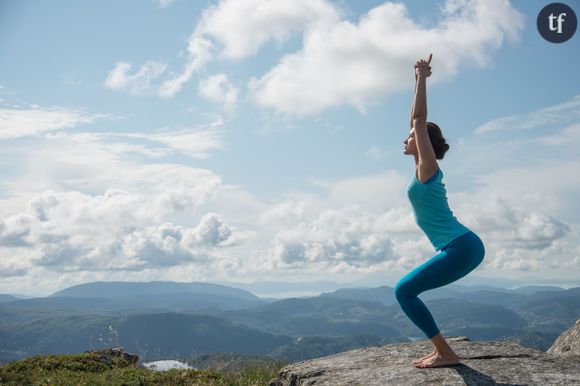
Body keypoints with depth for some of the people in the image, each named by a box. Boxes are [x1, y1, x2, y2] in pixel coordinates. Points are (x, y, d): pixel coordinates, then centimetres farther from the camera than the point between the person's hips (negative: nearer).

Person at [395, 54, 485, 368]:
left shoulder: (427, 166, -6)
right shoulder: (424, 168, 16)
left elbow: (420, 119, -10)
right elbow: (416, 119, 22)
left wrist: (422, 78, -6)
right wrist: (418, 80, 26)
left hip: (460, 249, -9)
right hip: (462, 247, 9)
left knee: (403, 291, -7)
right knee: (406, 290, 13)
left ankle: (446, 353, -6)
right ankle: (441, 349, 13)